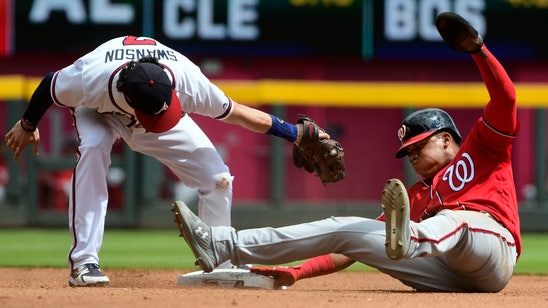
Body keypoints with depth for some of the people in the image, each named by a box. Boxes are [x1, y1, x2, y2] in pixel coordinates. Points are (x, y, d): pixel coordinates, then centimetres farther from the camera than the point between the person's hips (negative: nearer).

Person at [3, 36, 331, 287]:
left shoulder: (188, 81, -39)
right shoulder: (90, 80, -43)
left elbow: (233, 112, -22)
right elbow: (50, 84, -21)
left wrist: (291, 132, -17)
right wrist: (28, 125, -3)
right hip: (100, 112, -2)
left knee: (218, 178, -9)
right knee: (92, 149, -36)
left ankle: (221, 265, 13)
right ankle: (83, 261, -32)